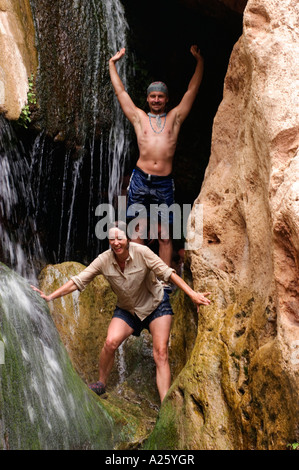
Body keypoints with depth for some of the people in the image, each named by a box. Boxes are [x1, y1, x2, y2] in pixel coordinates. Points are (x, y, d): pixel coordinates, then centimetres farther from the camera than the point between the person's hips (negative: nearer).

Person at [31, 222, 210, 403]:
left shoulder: (141, 252, -24)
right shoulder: (104, 260, -17)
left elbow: (167, 272, -23)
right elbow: (78, 281, -15)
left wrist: (193, 294, -30)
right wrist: (49, 297, -22)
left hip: (156, 304, -2)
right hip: (127, 310, 2)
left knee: (161, 352, -11)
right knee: (111, 342, -20)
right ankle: (101, 384, 6)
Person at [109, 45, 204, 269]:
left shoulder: (174, 118, 14)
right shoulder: (139, 117, 14)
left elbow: (193, 89, 16)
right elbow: (120, 91, 18)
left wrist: (199, 61, 16)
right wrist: (113, 64, 23)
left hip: (164, 182, 0)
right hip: (141, 179, 0)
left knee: (164, 234, 3)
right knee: (138, 232, 0)